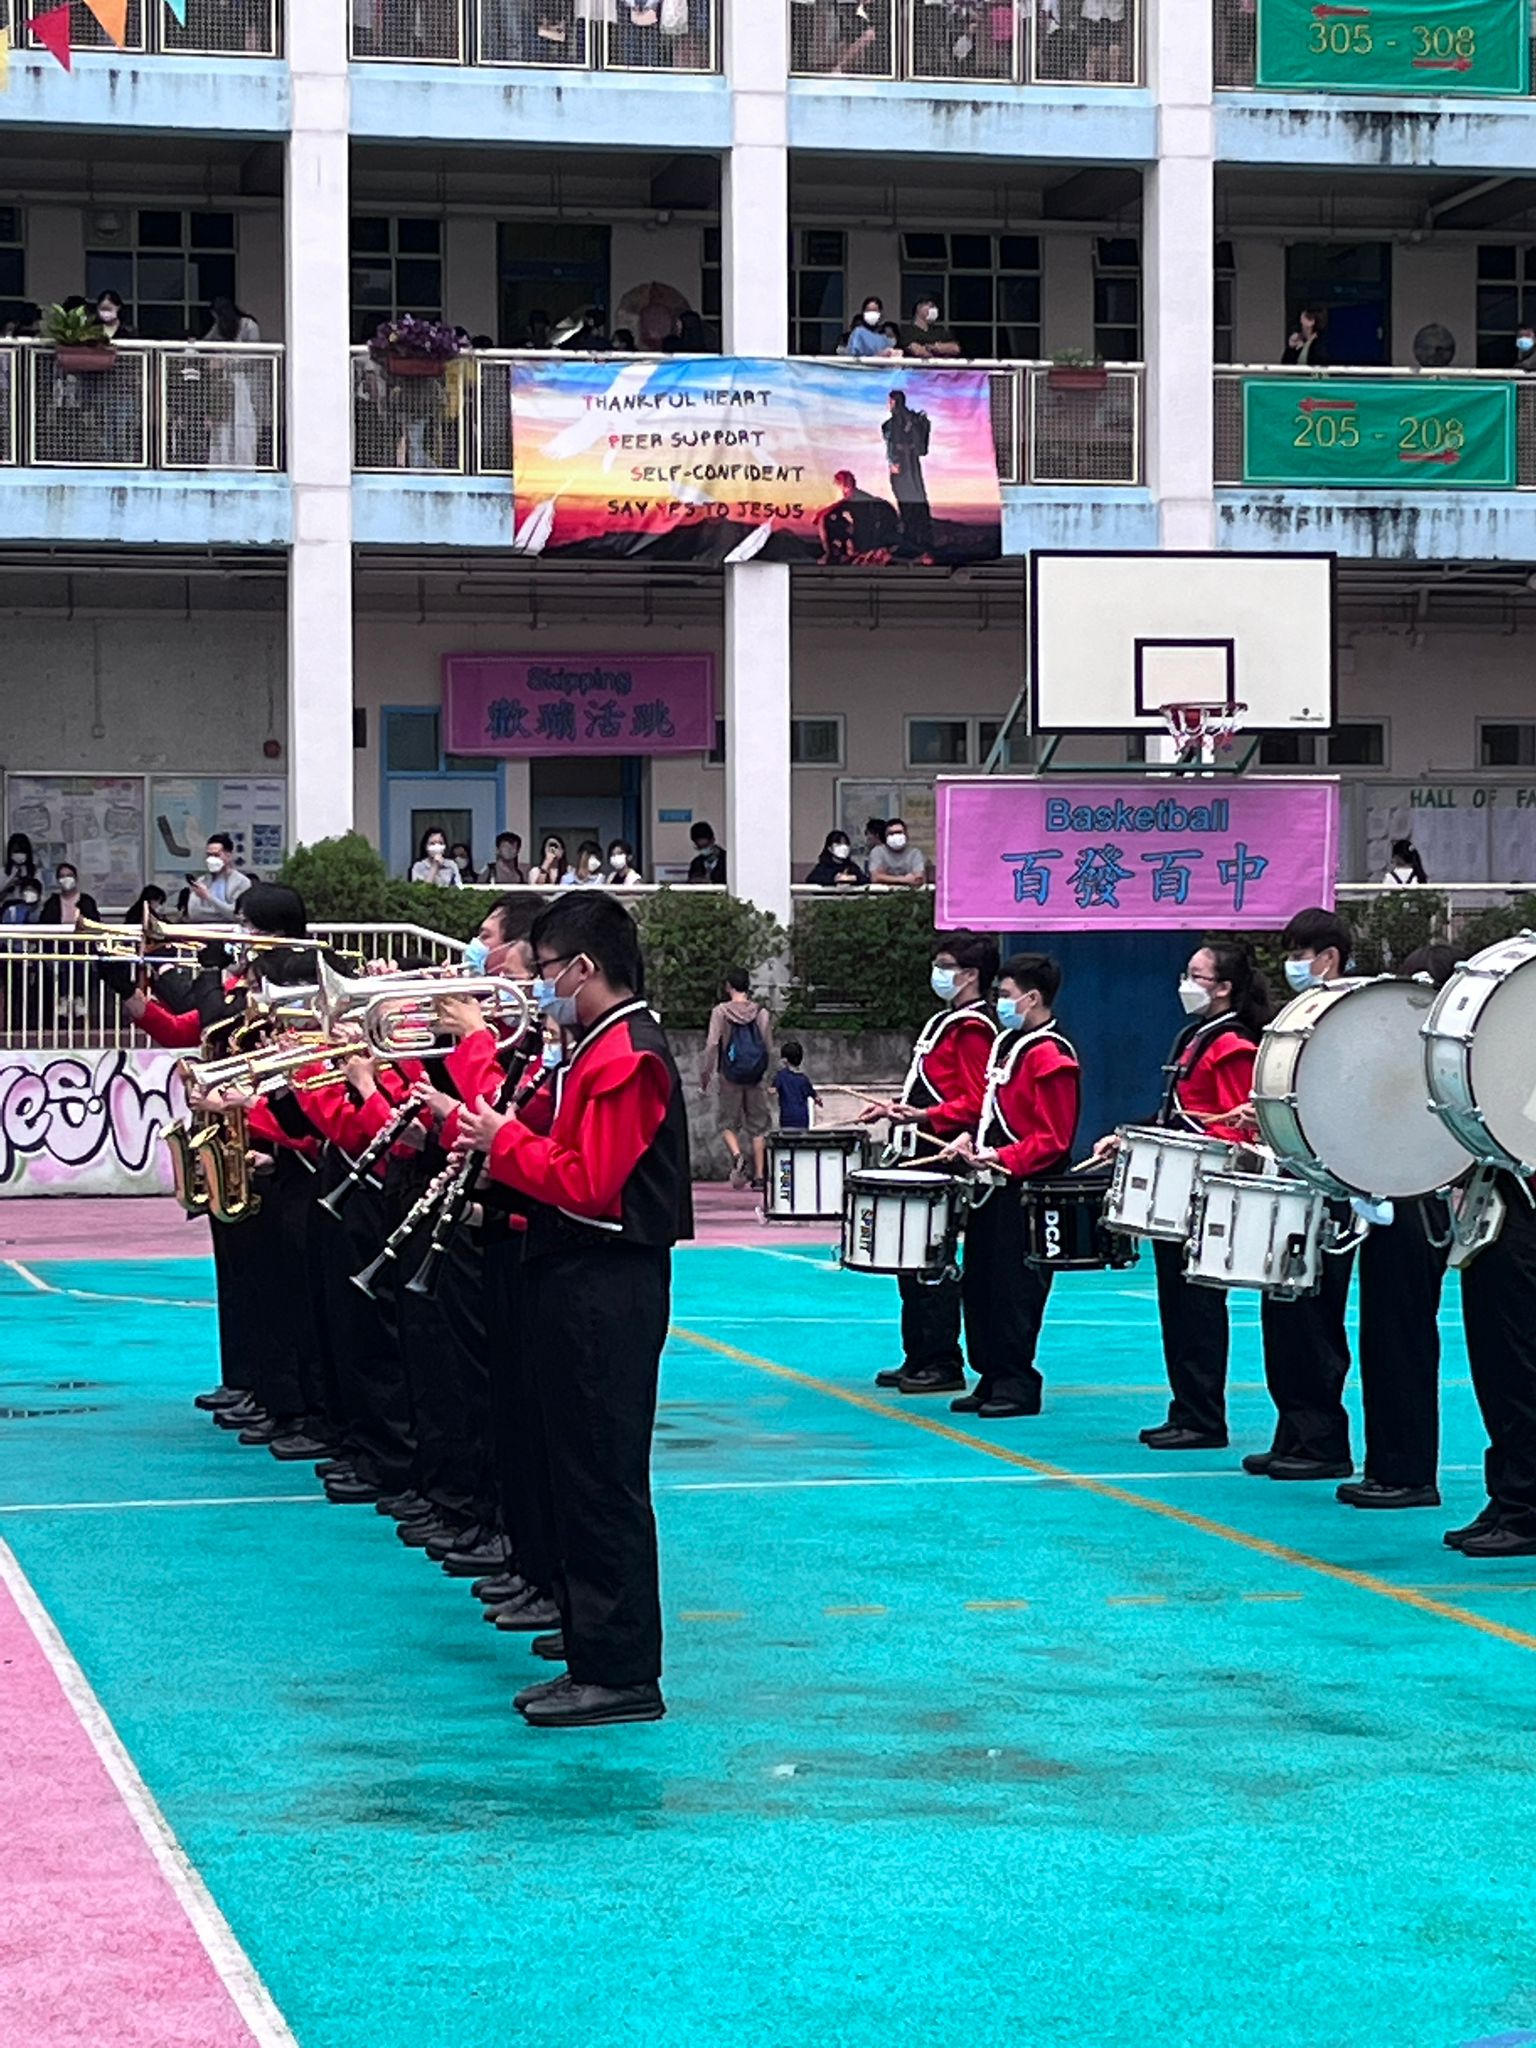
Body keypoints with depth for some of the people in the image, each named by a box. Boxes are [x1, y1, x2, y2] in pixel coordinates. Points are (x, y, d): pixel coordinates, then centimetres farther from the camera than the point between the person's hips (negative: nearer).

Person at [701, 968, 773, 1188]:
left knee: (728, 1123, 9)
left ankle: (737, 1155, -19)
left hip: (730, 1077, -2)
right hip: (755, 1078, 2)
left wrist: (705, 1077, -3)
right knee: (758, 1127, 8)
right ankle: (759, 1176, 5)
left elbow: (711, 1046, -9)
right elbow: (769, 1048, 6)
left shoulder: (720, 1012, -5)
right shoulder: (761, 1013, 2)